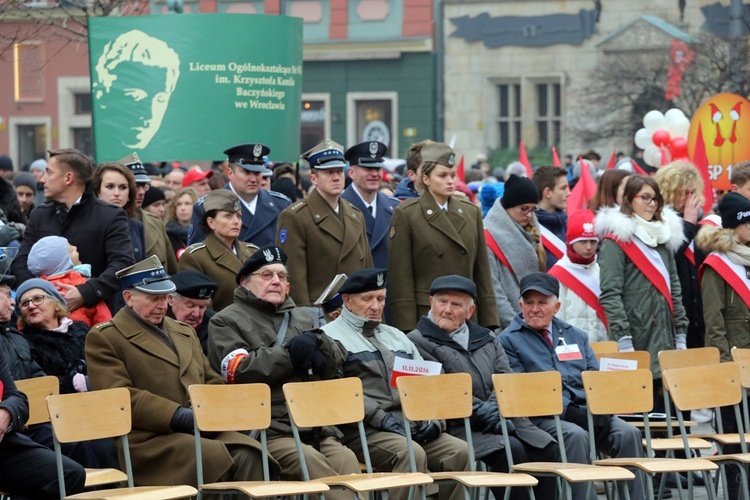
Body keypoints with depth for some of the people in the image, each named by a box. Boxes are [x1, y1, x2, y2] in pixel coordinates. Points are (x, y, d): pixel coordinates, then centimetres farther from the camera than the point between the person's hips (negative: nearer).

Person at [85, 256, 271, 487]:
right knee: (218, 458, -33)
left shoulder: (184, 332, 28)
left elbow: (212, 381, 29)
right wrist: (179, 416, -18)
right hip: (149, 440, -6)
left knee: (249, 455, -25)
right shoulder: (103, 338, 4)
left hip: (202, 430, 6)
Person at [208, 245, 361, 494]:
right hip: (268, 433, -5)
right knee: (308, 460, -34)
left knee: (347, 459, -27)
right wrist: (290, 354, -5)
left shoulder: (301, 317, 29)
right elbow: (240, 371, -6)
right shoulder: (226, 322, 12)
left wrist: (317, 342, -1)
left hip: (318, 429, 5)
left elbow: (336, 364, 20)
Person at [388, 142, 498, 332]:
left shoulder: (471, 212, 12)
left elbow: (482, 272, 13)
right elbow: (400, 276, -4)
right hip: (424, 315, -4)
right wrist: (407, 328, -11)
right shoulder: (406, 215, -1)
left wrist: (489, 322, 7)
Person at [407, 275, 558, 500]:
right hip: (459, 428, -6)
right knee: (511, 450, -29)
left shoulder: (486, 338, 21)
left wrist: (494, 409, -10)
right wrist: (480, 412, -13)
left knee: (548, 449, -15)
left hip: (501, 420, 6)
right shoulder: (418, 341, 1)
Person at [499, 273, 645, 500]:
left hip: (587, 411, 5)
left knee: (628, 433, -21)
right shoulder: (509, 340, 5)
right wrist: (567, 411, -16)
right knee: (576, 435, -35)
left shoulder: (575, 336, 22)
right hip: (542, 417, -5)